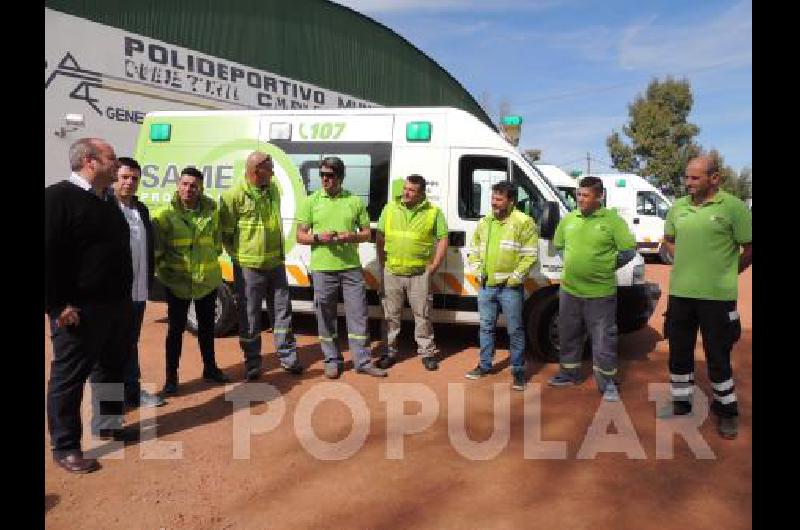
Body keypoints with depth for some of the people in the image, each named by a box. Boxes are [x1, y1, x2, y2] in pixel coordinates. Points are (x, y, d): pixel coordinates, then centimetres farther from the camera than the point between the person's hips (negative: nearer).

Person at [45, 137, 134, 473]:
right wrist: (58, 304, -21)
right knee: (69, 377, 3)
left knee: (111, 368, 19)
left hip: (115, 306, 9)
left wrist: (124, 297, 19)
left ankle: (111, 425, 35)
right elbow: (48, 255, -20)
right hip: (79, 311, -9)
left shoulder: (107, 201, 14)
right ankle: (64, 447, 14)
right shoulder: (59, 197, -14)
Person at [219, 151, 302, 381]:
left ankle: (287, 356, 23)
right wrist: (240, 256, -6)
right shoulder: (234, 195, -13)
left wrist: (279, 252, 14)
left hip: (276, 263, 6)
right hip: (249, 267, -6)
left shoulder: (274, 189, 8)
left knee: (283, 310, 11)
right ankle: (252, 362, 18)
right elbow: (225, 232, -7)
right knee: (250, 316, 6)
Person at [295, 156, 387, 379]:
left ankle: (362, 361, 12)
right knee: (326, 316, 6)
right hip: (322, 268, 0)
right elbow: (300, 236, 4)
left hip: (351, 267, 1)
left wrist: (352, 237, -11)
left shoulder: (355, 201, 7)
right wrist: (319, 238, -16)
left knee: (358, 314, 3)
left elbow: (366, 233, 11)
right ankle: (332, 360, 20)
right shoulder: (311, 201, 5)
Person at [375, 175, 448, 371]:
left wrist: (433, 266, -5)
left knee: (422, 315, 5)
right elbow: (380, 237, 11)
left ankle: (427, 352, 18)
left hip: (419, 274, -2)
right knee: (390, 315, 10)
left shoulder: (434, 212, 0)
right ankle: (390, 352, 22)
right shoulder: (390, 208, 6)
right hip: (392, 272, 2)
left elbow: (443, 240, 1)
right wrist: (383, 264, 4)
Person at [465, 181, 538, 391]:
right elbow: (474, 250, 17)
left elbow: (530, 255, -12)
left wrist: (514, 277, -15)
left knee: (515, 330, 3)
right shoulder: (484, 222, 10)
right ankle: (485, 365, 29)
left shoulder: (524, 222, -9)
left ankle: (518, 370, 15)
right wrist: (478, 271, 5)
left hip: (510, 288, -5)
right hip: (485, 286, 6)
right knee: (486, 327, 15)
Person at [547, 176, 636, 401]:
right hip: (569, 290, 5)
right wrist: (573, 265, 10)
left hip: (600, 292, -5)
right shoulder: (568, 219, 6)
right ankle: (568, 373, 34)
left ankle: (608, 383, 14)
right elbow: (559, 245, 19)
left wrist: (607, 267, -5)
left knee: (603, 340, 2)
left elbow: (629, 250, -6)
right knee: (569, 335, 17)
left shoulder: (613, 220, -8)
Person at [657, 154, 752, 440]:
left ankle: (726, 409, 25)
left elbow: (749, 249, -3)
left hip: (717, 296, -5)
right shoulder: (677, 207, 6)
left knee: (718, 355, 6)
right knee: (679, 352, 14)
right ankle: (680, 402, 31)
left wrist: (726, 274, 7)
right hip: (680, 293, 5)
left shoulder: (733, 207, -10)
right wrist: (687, 264, 9)